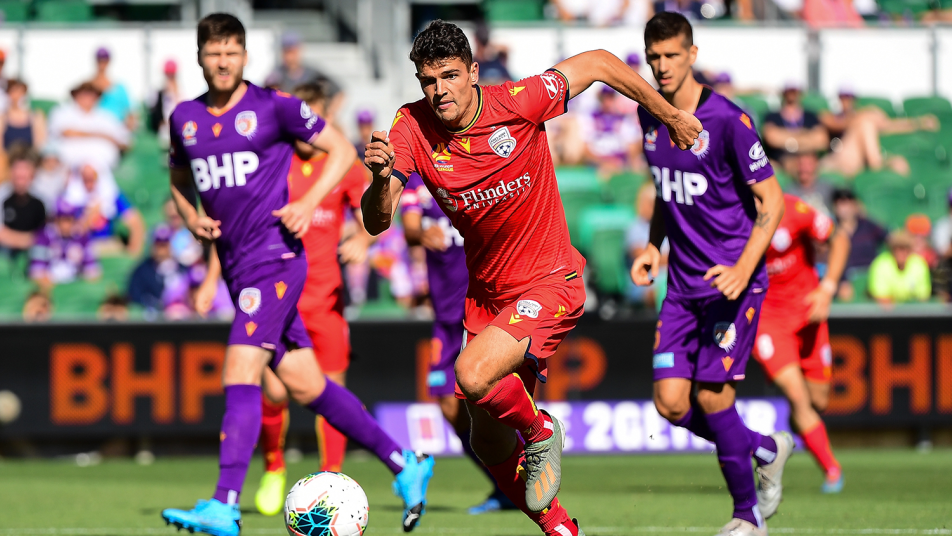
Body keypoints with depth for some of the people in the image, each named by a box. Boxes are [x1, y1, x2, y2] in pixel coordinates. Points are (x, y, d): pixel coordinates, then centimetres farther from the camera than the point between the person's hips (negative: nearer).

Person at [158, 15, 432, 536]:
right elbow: (179, 179, 27)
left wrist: (308, 204, -11)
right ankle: (404, 464, 21)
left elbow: (342, 150, 2)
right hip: (236, 264, 7)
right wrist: (191, 218, 6)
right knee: (304, 386, 9)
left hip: (275, 257, -7)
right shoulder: (185, 118, 11)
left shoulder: (274, 106, -5)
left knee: (240, 371, -19)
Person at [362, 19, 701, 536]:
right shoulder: (412, 128, -10)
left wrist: (670, 115, 3)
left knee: (473, 374, -30)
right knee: (489, 445, 11)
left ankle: (540, 432, 1)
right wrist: (381, 178, -37)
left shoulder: (516, 104, -20)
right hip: (485, 294, 6)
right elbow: (376, 222, -16)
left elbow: (598, 64, -6)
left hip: (549, 283, -5)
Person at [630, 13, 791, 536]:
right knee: (670, 403, -3)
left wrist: (743, 269, -22)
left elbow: (771, 200, -11)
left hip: (732, 281, -6)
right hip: (683, 283, 6)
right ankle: (767, 449, 23)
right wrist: (653, 246, 6)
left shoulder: (727, 120, -14)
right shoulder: (649, 116, 7)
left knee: (711, 395, -9)